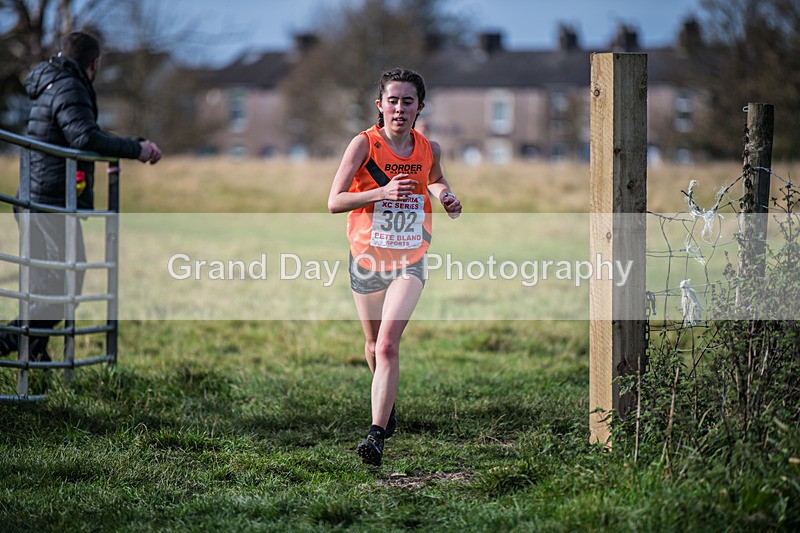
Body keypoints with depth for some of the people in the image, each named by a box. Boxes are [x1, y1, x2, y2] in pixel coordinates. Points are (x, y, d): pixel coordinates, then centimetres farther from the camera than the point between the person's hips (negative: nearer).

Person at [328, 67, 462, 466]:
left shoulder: (429, 149, -2)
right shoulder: (364, 144, -13)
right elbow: (334, 202, -18)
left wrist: (446, 196, 2)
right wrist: (383, 191, -30)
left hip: (410, 261, 0)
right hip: (367, 258, 0)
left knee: (388, 345, -17)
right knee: (374, 345, 17)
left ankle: (377, 434, -22)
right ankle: (388, 406, 46)